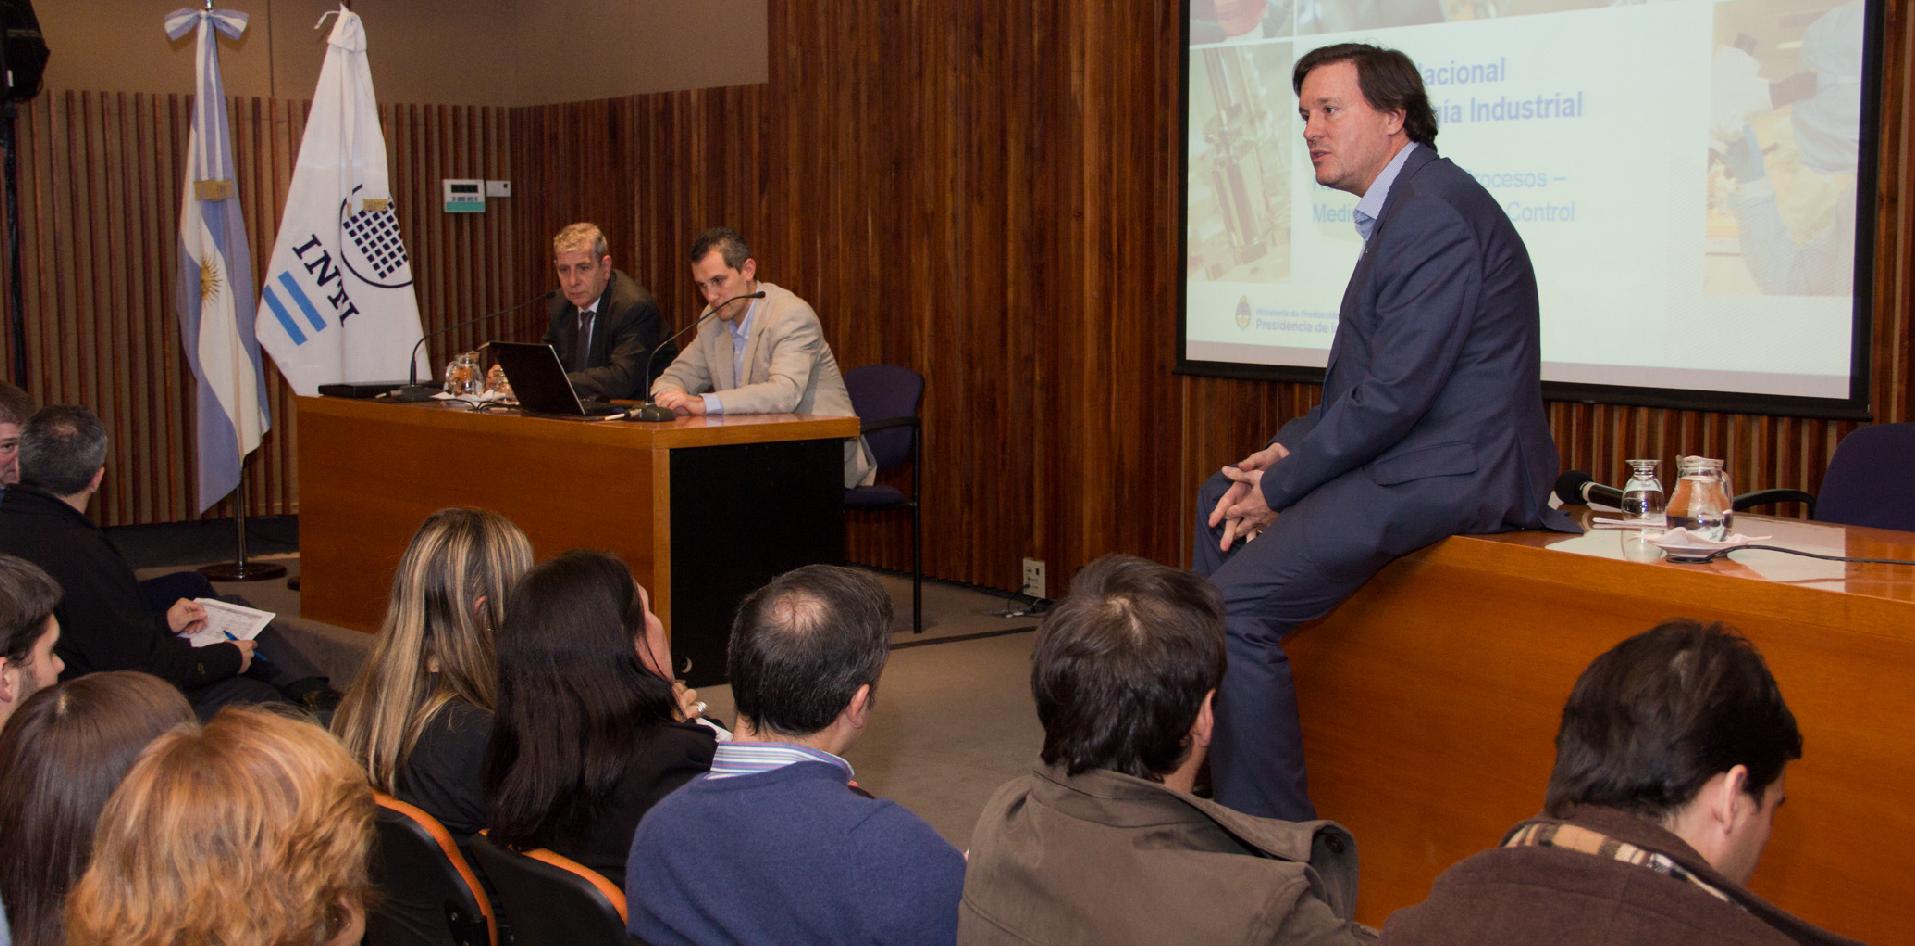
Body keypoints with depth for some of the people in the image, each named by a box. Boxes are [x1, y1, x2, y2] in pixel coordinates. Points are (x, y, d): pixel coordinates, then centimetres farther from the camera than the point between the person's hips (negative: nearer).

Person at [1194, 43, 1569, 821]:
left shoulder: (1435, 209, -17)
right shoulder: (1404, 205, 16)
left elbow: (1395, 393, -22)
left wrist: (1280, 486, -13)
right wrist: (1287, 448, 4)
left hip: (1454, 470, -11)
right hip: (1420, 451, 11)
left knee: (1237, 602, -20)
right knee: (1219, 497, 23)